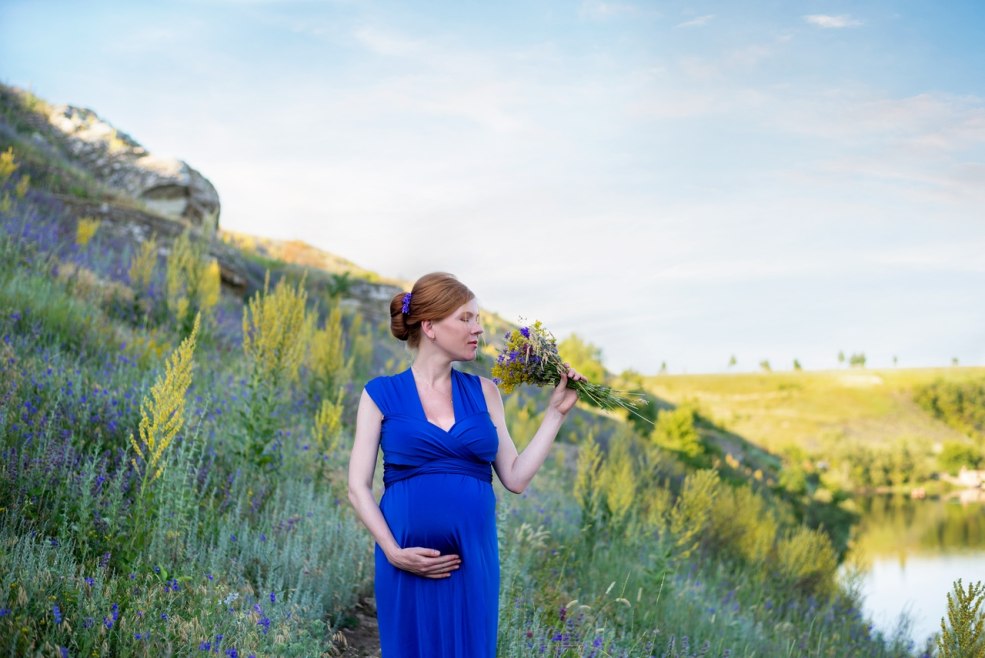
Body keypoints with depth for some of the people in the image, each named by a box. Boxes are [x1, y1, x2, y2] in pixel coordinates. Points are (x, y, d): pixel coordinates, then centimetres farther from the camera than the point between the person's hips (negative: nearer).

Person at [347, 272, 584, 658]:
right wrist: (393, 551, -14)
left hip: (472, 561, 3)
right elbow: (359, 487, -2)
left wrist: (556, 411, 4)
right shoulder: (382, 394, 0)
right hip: (408, 564, -2)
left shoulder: (484, 393, 8)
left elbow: (516, 478, 5)